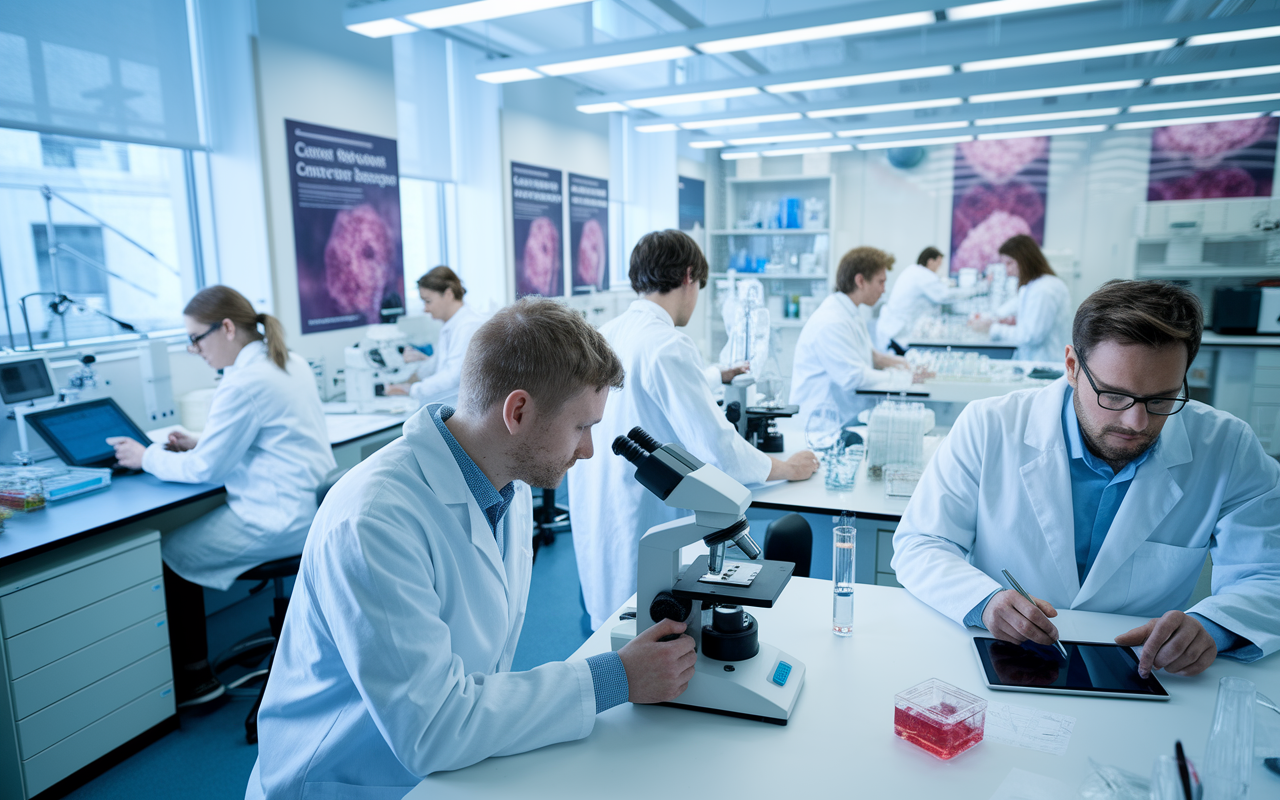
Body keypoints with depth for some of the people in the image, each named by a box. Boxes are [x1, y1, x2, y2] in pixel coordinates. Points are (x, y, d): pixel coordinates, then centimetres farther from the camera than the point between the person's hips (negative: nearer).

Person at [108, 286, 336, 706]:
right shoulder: (292, 363, 8)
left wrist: (147, 457, 3)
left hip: (282, 524, -10)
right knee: (187, 527, 20)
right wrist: (200, 442, 14)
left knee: (168, 553, 6)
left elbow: (204, 470, -13)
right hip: (311, 507, 10)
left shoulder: (244, 382, -20)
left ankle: (192, 678, 21)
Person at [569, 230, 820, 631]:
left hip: (593, 519, 8)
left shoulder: (603, 334, 7)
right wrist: (787, 468, 1)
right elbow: (719, 450, -17)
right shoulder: (668, 345, -18)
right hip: (643, 531, -8)